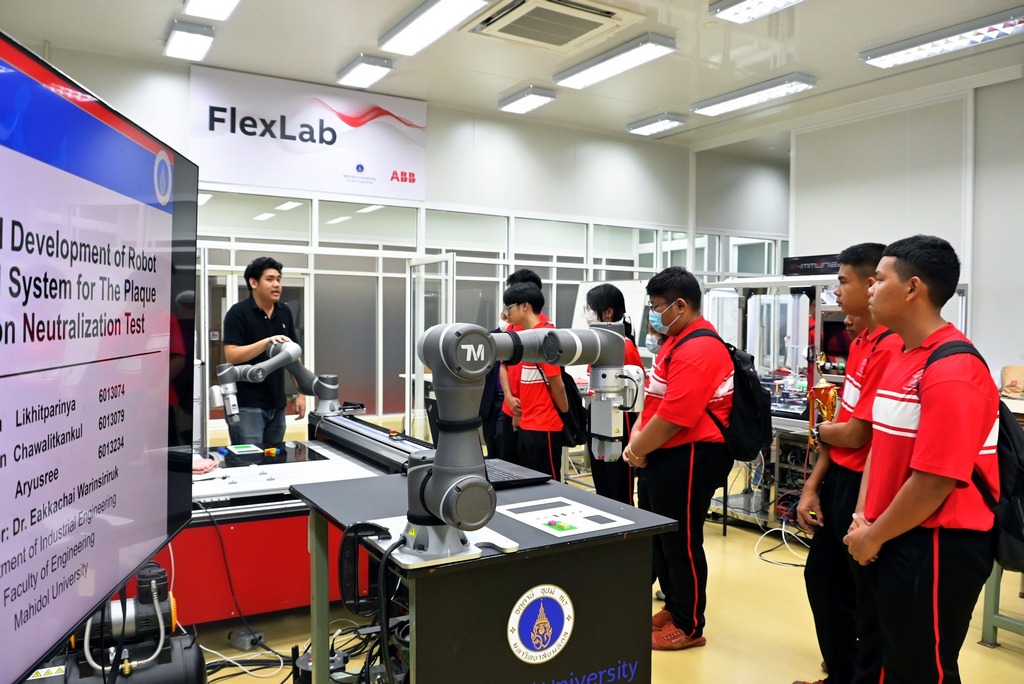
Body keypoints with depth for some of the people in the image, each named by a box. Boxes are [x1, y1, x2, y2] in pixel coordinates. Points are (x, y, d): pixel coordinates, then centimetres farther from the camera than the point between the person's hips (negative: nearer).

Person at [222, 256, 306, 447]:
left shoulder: (284, 312, 8)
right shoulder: (238, 313, -10)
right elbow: (232, 355, -19)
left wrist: (300, 392, 7)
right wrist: (267, 341, -29)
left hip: (276, 404, 6)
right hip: (247, 405, -6)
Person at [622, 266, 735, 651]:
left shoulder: (698, 350, -22)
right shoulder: (677, 340, 12)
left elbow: (673, 417, -26)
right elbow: (655, 398, 16)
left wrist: (637, 451, -11)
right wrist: (637, 438, 3)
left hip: (688, 458, -10)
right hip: (665, 455, 10)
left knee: (681, 543, 4)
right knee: (660, 536, 20)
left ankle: (689, 626, 22)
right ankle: (674, 608, 37)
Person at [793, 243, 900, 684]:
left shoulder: (890, 348, -24)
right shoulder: (859, 343, 8)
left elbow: (854, 435, -22)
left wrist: (820, 429, 0)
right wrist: (813, 485, 8)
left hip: (863, 486, -10)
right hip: (837, 480, 10)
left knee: (868, 599, 8)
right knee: (822, 577, 22)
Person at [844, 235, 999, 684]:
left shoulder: (953, 371, -21)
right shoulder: (902, 358, 9)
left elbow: (934, 482, -24)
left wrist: (872, 537, -12)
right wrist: (863, 517, 2)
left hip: (936, 547, -9)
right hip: (896, 539, 9)